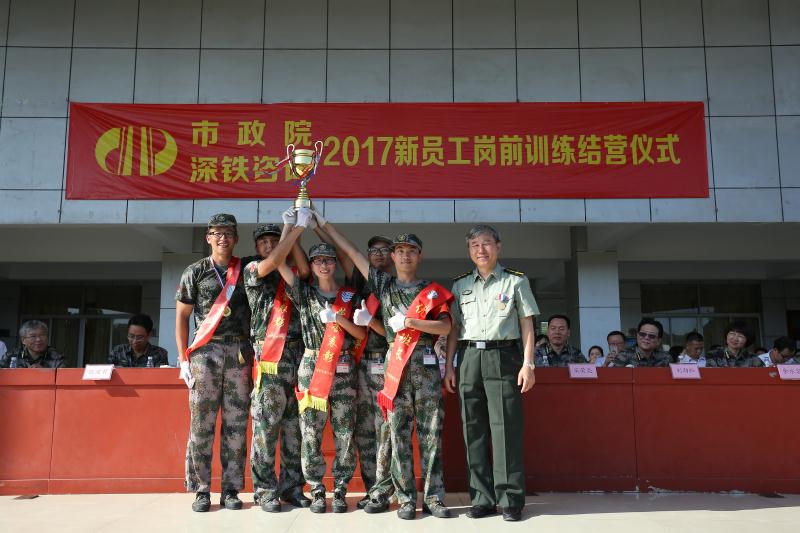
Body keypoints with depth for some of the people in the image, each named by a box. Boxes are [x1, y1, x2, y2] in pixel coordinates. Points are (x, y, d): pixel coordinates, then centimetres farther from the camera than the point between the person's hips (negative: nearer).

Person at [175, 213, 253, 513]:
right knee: (202, 422, -2)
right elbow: (181, 316, 5)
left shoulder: (246, 270, 12)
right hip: (205, 351, -1)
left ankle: (231, 490, 10)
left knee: (236, 423, 2)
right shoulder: (195, 272, 6)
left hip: (239, 351, 2)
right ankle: (201, 490, 8)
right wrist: (184, 358, 0)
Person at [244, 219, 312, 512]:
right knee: (266, 423, -4)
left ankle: (292, 485, 15)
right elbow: (272, 263, -13)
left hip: (296, 353, 4)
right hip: (268, 354, -4)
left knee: (294, 424, 7)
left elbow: (305, 270, -4)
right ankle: (265, 489, 4)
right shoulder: (252, 270, 8)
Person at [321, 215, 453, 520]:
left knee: (431, 433, 1)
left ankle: (434, 498, 7)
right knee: (398, 434, 1)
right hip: (394, 364, 1)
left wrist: (409, 321, -10)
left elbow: (445, 327, -2)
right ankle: (406, 499, 9)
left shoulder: (433, 291, 10)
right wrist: (322, 223, 17)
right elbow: (351, 252, 15)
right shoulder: (383, 284, 13)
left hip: (426, 364, -1)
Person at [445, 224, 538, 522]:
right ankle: (482, 499, 11)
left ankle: (511, 500, 3)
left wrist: (527, 364, -4)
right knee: (474, 430, 4)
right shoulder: (460, 285, 15)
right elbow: (454, 328, 14)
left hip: (503, 356, -3)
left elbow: (527, 325, 4)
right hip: (469, 357, 3)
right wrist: (449, 365, 7)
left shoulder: (516, 281, 7)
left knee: (505, 428, -5)